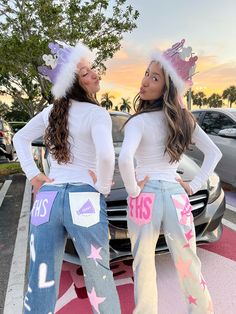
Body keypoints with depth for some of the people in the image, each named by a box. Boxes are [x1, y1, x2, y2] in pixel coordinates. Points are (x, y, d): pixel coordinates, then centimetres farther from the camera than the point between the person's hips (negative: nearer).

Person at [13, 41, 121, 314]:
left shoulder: (51, 111, 12)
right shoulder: (96, 113, -7)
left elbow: (20, 139, 22)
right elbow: (106, 155, -25)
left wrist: (33, 174, 14)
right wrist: (103, 186, -7)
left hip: (46, 199, 6)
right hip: (84, 200, -5)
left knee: (40, 285, 15)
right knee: (99, 278, 16)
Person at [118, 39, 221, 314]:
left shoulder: (139, 121, -10)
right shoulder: (185, 119, 7)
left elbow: (124, 160, -27)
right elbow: (214, 153, 13)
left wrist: (132, 189, -10)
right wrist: (194, 186, 10)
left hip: (145, 198, -4)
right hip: (177, 197, 5)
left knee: (144, 266, 14)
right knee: (189, 267, 19)